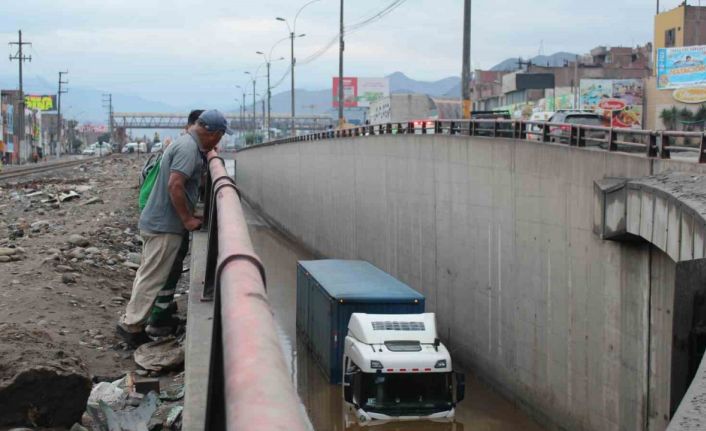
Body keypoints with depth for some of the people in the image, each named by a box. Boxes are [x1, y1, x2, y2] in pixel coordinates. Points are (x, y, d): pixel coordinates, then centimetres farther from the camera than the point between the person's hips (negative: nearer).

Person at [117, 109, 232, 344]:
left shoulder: (186, 144, 13)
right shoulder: (188, 148, -18)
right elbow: (175, 185, -26)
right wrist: (188, 219, -18)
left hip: (156, 222, 10)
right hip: (165, 226, -10)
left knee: (148, 275, 16)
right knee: (152, 278, -3)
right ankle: (131, 325, 4)